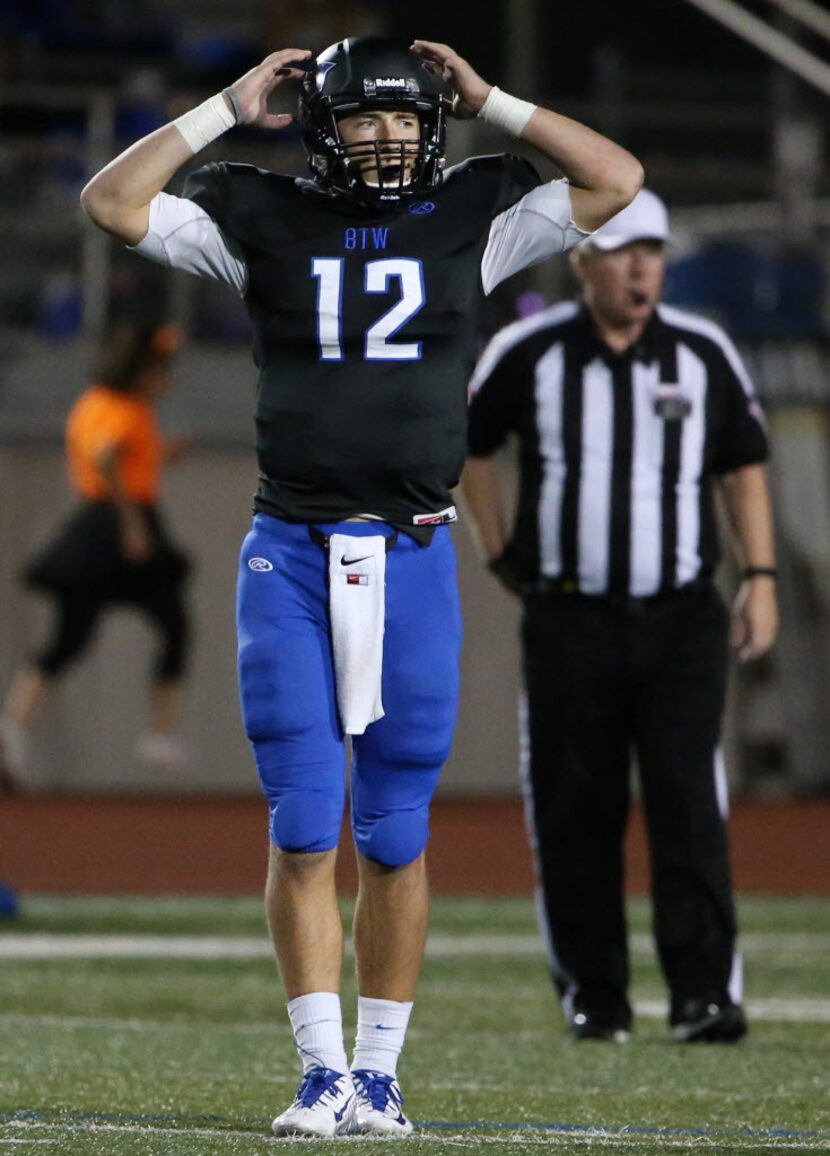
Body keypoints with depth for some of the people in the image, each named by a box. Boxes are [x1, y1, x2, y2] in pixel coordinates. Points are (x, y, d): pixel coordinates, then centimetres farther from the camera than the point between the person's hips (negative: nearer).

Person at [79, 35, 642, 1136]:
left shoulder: (471, 216, 7)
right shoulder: (264, 218, 5)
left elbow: (618, 179, 4)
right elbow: (113, 201, -1)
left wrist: (489, 103, 5)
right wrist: (229, 109, 0)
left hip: (413, 560, 1)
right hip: (292, 556, 0)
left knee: (395, 835, 5)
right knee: (304, 829, -4)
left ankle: (380, 1071, 13)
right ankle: (324, 1073, 1)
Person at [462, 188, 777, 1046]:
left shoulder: (704, 355, 4)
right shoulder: (527, 355, 1)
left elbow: (742, 467, 12)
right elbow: (468, 444, 16)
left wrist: (760, 577, 3)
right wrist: (502, 554, 11)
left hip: (681, 623, 0)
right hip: (568, 623, 0)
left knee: (690, 807, -11)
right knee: (576, 817, 2)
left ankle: (702, 994, -15)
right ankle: (593, 998, 12)